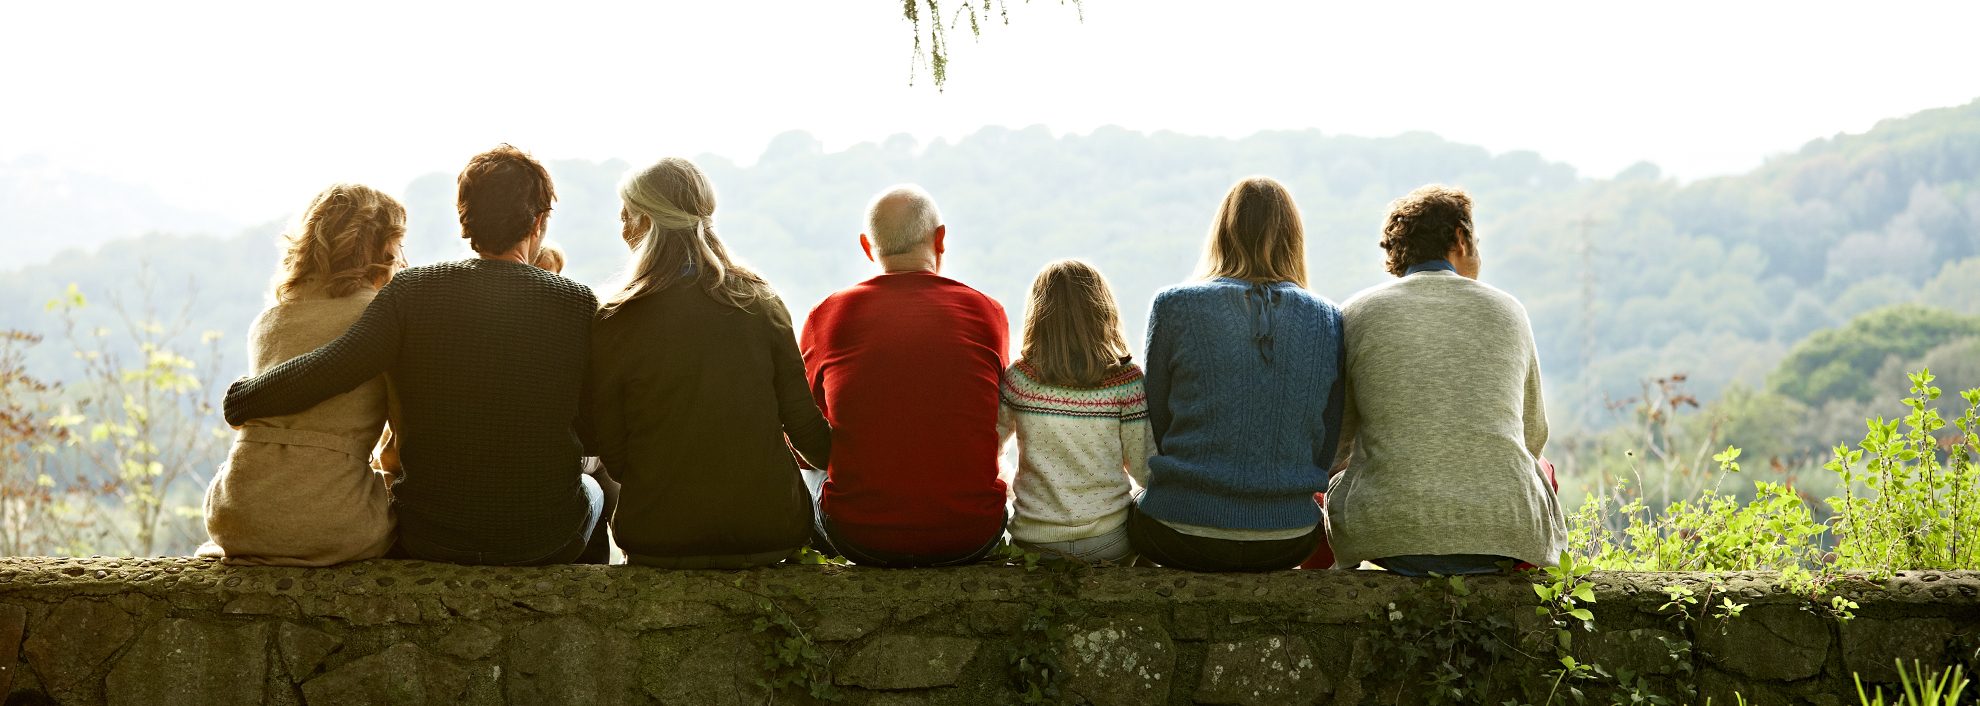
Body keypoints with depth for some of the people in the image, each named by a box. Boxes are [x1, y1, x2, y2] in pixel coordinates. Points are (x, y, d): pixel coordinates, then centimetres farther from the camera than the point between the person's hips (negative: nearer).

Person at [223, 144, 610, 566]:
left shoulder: (414, 292, -11)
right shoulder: (579, 305, -10)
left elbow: (327, 370, -21)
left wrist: (241, 398, -4)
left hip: (430, 542, 0)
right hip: (547, 542, 0)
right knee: (593, 490, 35)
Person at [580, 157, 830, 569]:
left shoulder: (614, 324, -10)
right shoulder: (760, 302, -3)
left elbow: (612, 458, -4)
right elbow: (807, 430, 1)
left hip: (658, 539, -1)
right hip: (771, 532, 2)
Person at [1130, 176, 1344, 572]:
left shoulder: (1175, 306, -4)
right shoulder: (1327, 319, 2)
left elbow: (1155, 426, 4)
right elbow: (1326, 448, 8)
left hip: (1183, 535, -2)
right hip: (1287, 542, 2)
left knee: (1129, 511, 32)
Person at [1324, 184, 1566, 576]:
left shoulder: (1358, 313, 3)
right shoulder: (1507, 310, 7)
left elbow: (1330, 443, 10)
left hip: (1388, 531, -1)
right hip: (1507, 528, 1)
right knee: (1542, 469, 36)